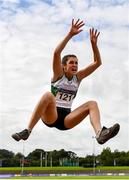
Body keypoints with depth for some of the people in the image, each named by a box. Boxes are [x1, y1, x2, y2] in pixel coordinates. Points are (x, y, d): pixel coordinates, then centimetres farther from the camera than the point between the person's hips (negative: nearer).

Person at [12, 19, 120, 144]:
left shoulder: (78, 77, 11)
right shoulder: (58, 75, 1)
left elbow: (97, 63, 5)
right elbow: (56, 53, -17)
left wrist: (93, 44, -9)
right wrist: (70, 34, -24)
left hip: (66, 119, 4)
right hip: (50, 116, -4)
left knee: (92, 104, -15)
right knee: (48, 95, -33)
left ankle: (100, 133, -43)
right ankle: (27, 131, -35)